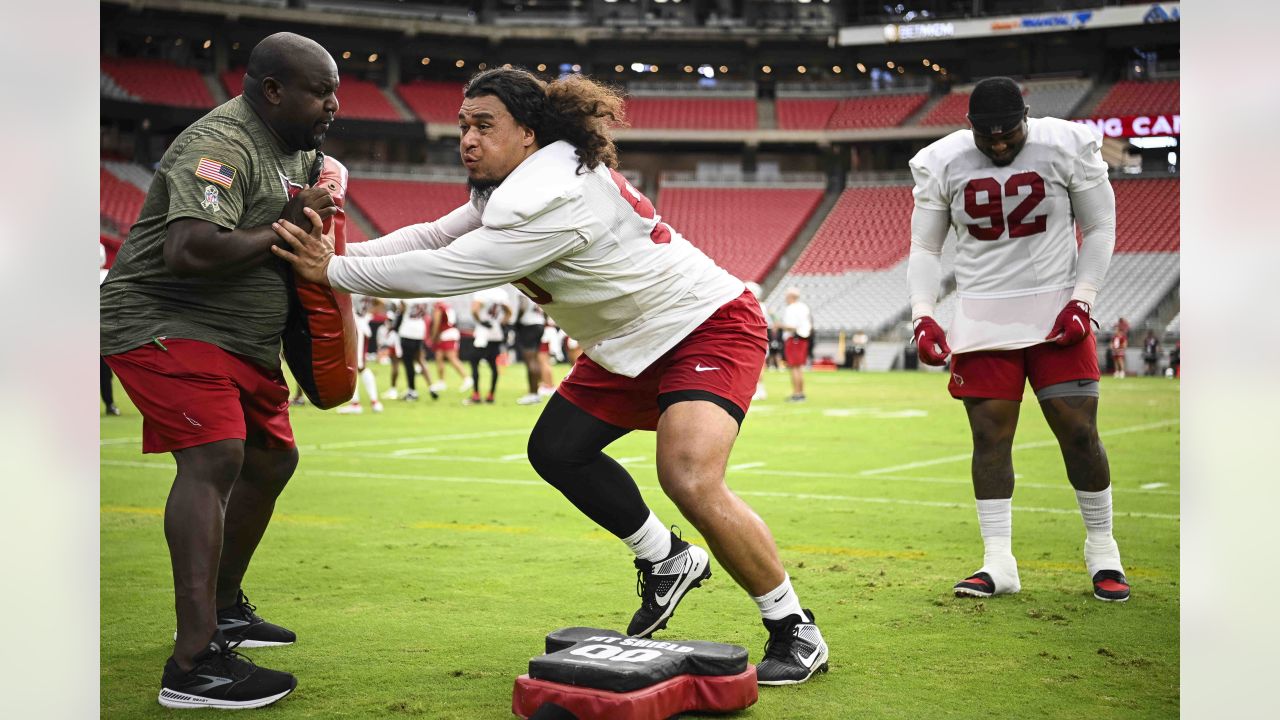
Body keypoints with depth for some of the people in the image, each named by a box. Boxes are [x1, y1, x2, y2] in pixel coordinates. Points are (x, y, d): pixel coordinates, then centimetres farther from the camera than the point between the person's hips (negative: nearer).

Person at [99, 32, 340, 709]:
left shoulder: (298, 149, 11)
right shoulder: (220, 144, -21)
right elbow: (190, 251, -34)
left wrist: (313, 210, 7)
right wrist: (282, 230, -21)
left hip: (242, 341, 11)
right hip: (165, 323, -11)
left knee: (272, 457, 19)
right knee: (216, 455, -26)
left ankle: (221, 607, 38)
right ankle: (194, 665, -30)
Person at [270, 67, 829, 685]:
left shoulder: (552, 198, -28)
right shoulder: (516, 183, 3)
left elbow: (447, 272, -28)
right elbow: (436, 235, 2)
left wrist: (334, 271, -21)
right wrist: (342, 251, -12)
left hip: (707, 326, -11)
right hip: (629, 342, 11)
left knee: (690, 481, -25)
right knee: (556, 450, 8)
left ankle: (795, 631, -8)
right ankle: (667, 562, 24)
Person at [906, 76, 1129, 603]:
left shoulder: (1066, 148, -8)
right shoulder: (942, 164, -3)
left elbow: (1100, 228, 1)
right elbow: (925, 248, 4)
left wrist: (1081, 301, -10)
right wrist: (923, 318, -8)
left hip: (1055, 314, -1)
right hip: (982, 318, 1)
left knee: (1079, 431, -3)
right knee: (990, 436, -2)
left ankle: (1101, 550, 15)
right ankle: (998, 563, 6)